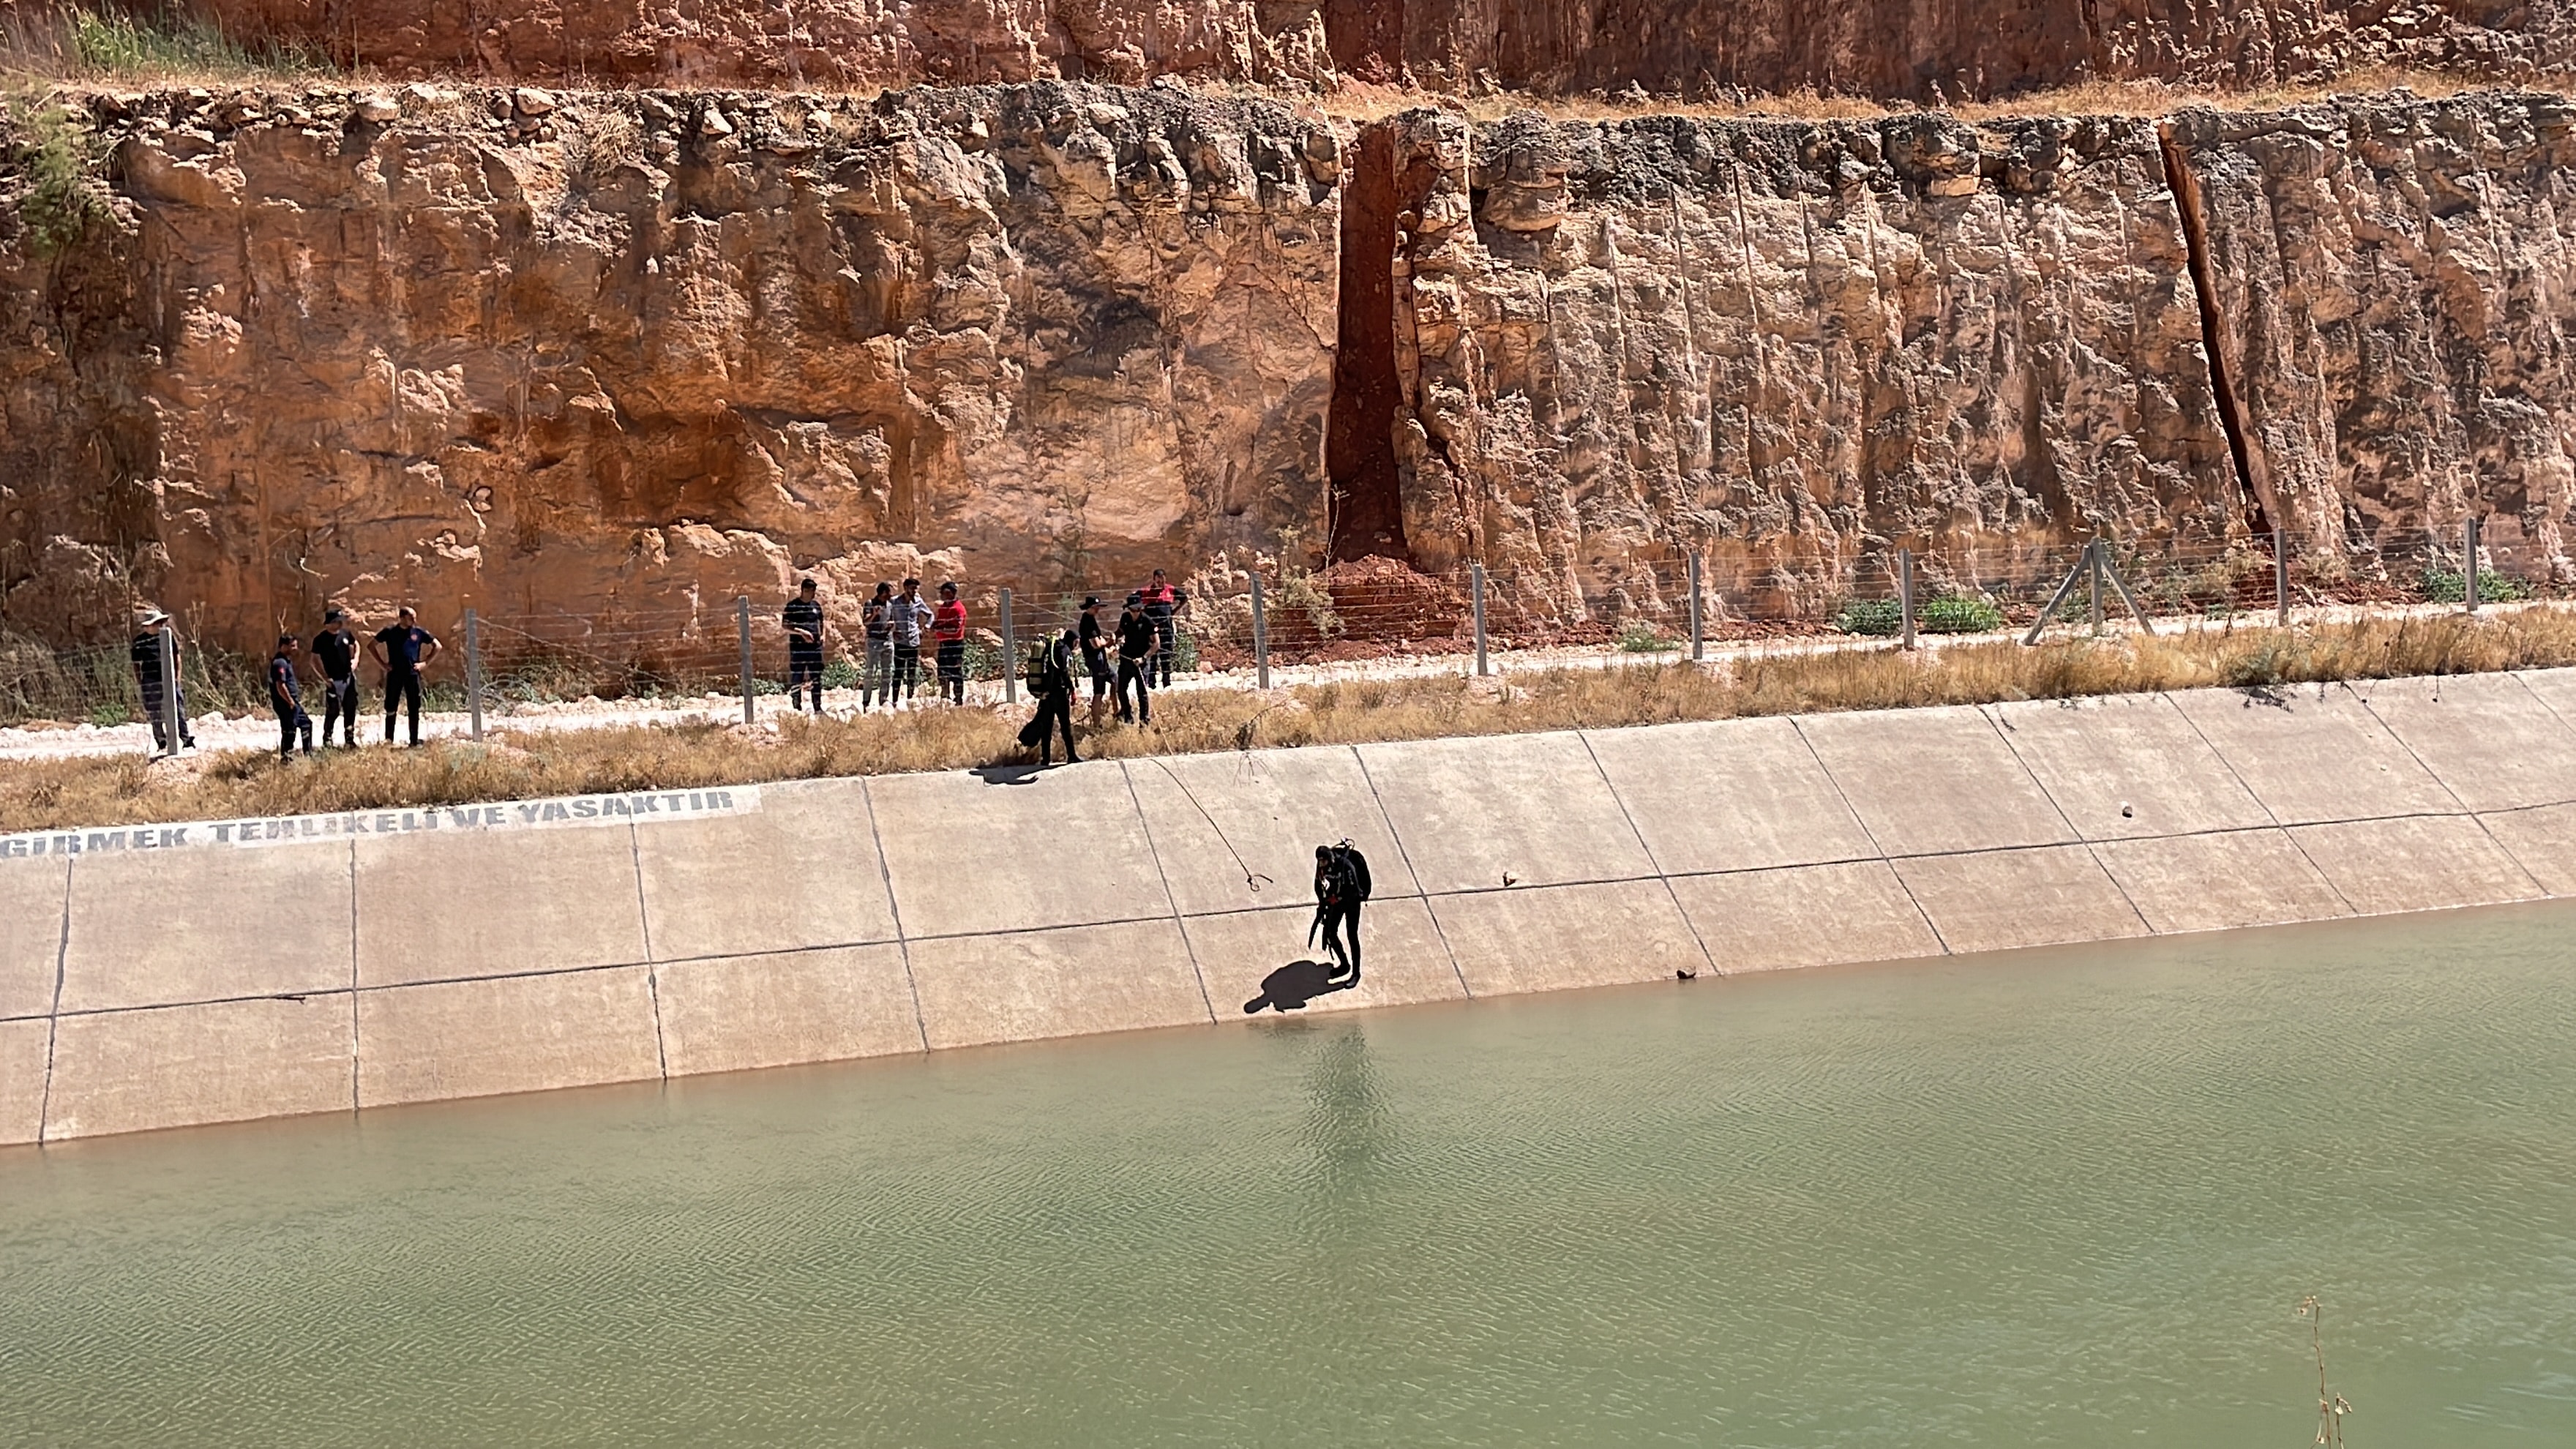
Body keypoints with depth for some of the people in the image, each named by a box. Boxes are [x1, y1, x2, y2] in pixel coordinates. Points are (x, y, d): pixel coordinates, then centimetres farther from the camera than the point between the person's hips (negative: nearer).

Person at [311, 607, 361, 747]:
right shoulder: (320, 639, -11)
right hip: (333, 681, -5)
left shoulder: (346, 634, 2)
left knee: (350, 709, 8)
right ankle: (327, 740, 6)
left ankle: (349, 738, 18)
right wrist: (325, 677, -14)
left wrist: (355, 659, 3)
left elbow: (355, 645, 21)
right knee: (333, 711, -6)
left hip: (348, 678, 5)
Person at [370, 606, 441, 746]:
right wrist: (382, 664, 0)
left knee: (414, 710, 2)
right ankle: (388, 740, 10)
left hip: (413, 675, 1)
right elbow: (371, 646, 7)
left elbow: (437, 646, 11)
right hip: (394, 675, -1)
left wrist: (425, 663, 2)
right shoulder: (389, 632, -1)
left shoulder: (419, 632, 1)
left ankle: (415, 741, 6)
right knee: (391, 709, 2)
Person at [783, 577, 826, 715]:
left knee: (816, 678, 8)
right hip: (798, 648, -5)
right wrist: (801, 632, -18)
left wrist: (822, 635, 6)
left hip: (815, 647, 5)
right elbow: (785, 625, -7)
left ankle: (818, 707, 16)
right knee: (797, 678, -2)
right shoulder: (792, 606, -4)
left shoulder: (816, 605, 12)